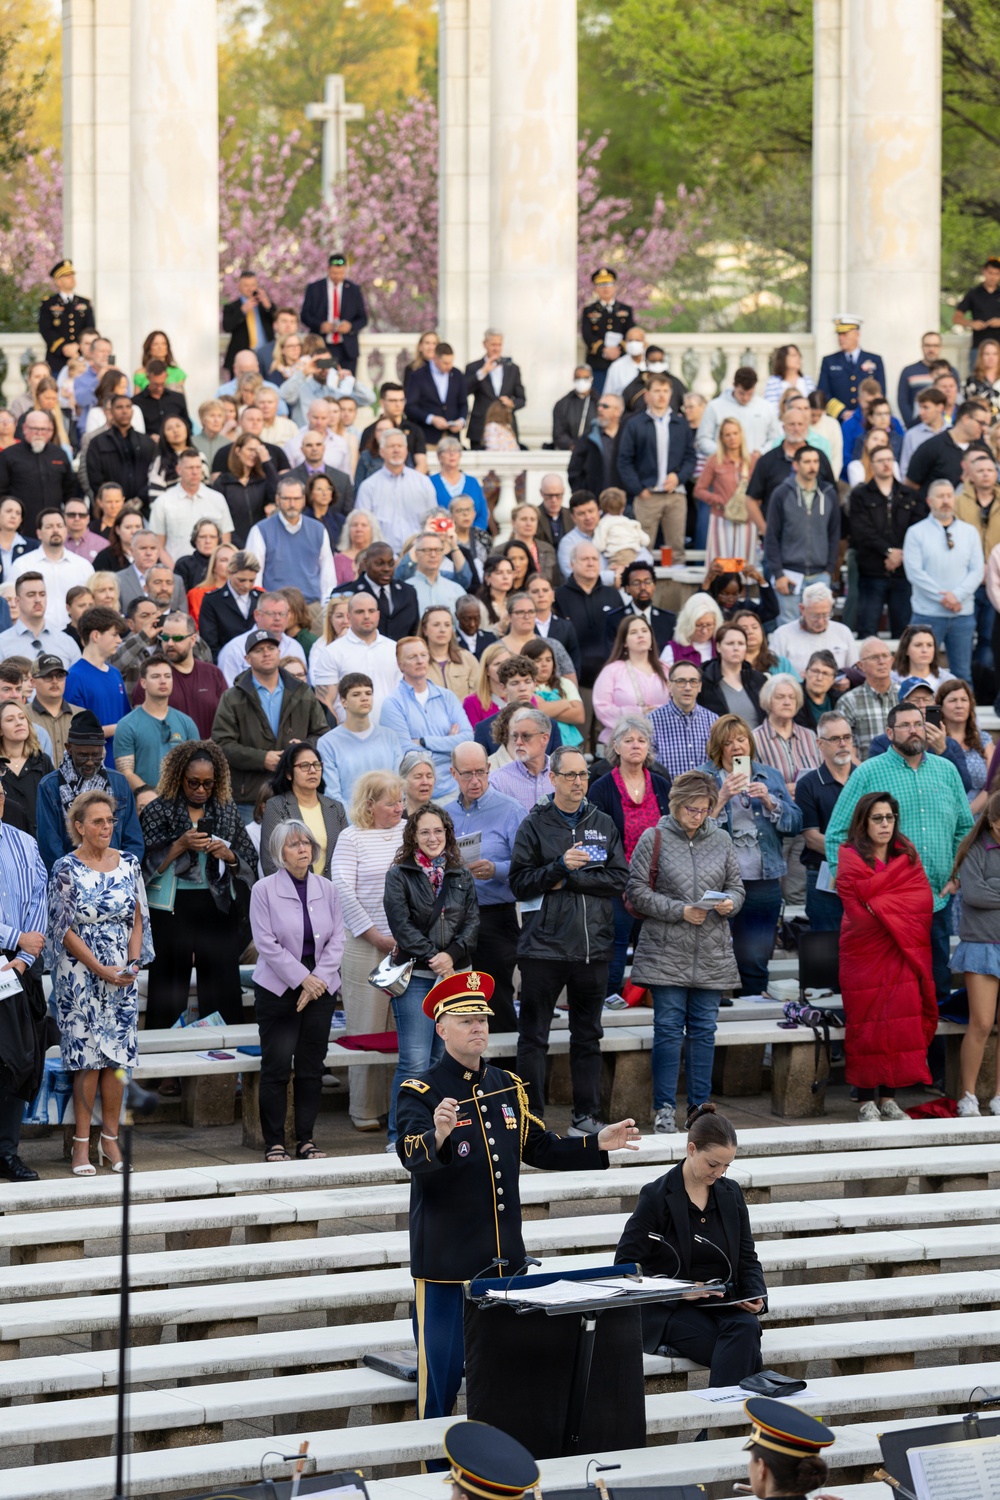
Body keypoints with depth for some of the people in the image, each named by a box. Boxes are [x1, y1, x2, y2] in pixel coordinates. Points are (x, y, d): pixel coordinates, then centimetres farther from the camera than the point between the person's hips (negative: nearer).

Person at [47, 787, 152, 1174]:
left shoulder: (128, 863, 6)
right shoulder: (66, 869, -7)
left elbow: (138, 918, 9)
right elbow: (64, 929, -9)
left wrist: (133, 963, -5)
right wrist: (103, 970, -14)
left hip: (123, 977, 4)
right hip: (82, 977, -4)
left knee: (117, 1055, 3)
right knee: (87, 1057, -4)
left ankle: (110, 1138, 11)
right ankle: (82, 1142, 2)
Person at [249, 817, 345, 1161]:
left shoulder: (327, 890, 8)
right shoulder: (264, 890, -3)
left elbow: (336, 940, 5)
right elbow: (266, 943, -9)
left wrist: (319, 979, -9)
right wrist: (302, 978, -13)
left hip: (320, 989, 4)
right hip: (277, 989, -3)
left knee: (312, 1067, 4)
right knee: (277, 1065, -6)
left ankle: (307, 1140, 11)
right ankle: (274, 1143, 0)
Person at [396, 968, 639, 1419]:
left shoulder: (508, 1087, 10)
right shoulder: (420, 1092, -10)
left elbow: (537, 1147, 18)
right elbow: (411, 1155, -28)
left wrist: (597, 1144, 7)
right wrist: (438, 1137, -49)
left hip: (503, 1254, 6)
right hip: (446, 1255, -6)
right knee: (442, 1362, -2)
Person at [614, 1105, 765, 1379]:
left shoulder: (731, 1193, 11)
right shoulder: (657, 1196, -4)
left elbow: (747, 1257, 16)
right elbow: (625, 1264, -7)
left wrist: (755, 1295, -6)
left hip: (723, 1303, 4)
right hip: (671, 1311, -4)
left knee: (746, 1326, -32)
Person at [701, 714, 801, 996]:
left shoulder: (771, 777, 13)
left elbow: (795, 823, 5)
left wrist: (769, 801, -9)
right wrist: (722, 797, -19)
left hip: (763, 883, 3)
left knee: (756, 960, 6)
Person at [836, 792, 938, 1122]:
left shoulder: (907, 854, 11)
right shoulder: (850, 856, -1)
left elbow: (923, 898, 0)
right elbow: (858, 906, -12)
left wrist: (879, 902, -11)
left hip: (901, 954, 3)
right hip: (864, 952, -3)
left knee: (901, 1020, -1)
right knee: (866, 1021, -5)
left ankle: (889, 1098, 6)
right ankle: (866, 1102, 0)